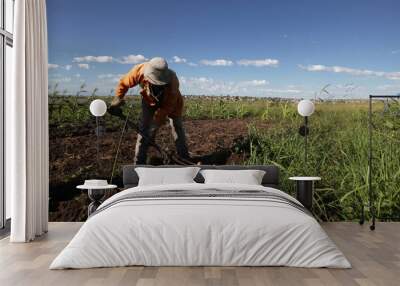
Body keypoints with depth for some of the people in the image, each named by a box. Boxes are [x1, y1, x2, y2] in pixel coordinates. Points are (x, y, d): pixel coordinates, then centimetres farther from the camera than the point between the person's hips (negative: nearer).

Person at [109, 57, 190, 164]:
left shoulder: (172, 80, -40)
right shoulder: (140, 71, -35)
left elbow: (168, 106, -34)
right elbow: (123, 83, -15)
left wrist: (156, 122, -36)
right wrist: (117, 98, -24)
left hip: (170, 103, -1)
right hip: (150, 102, 1)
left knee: (177, 127, -1)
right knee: (144, 130, -7)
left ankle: (184, 159, 14)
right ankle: (139, 162, 0)